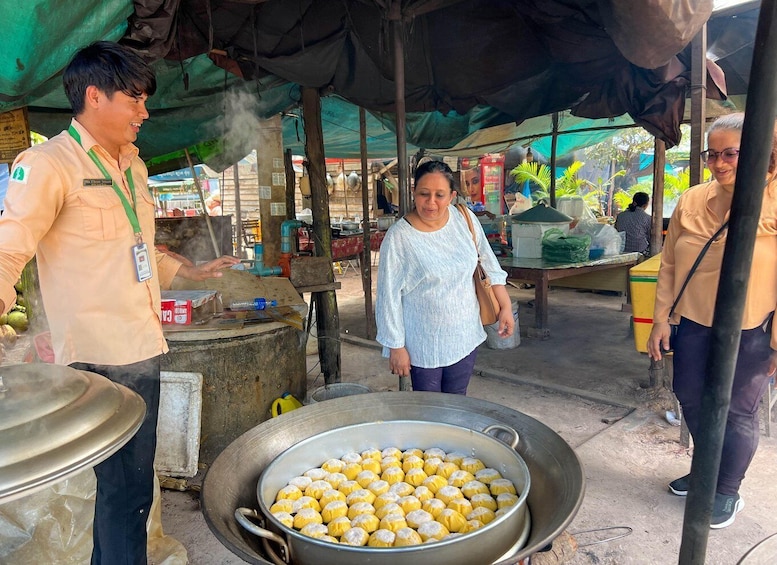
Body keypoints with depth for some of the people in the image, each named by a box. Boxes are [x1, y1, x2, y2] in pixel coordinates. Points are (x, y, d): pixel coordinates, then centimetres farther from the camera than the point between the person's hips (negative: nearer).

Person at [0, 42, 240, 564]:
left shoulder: (133, 166, 17)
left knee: (132, 484, 19)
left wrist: (192, 271, 28)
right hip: (101, 355, -8)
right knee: (125, 489, 0)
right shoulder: (49, 164, -8)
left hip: (142, 346, 8)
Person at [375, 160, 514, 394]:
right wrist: (396, 346, -11)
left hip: (464, 337, 4)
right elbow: (389, 296, -14)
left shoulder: (465, 219, -5)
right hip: (423, 345, -4)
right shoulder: (399, 237, -18)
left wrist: (505, 306, 6)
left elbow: (488, 264, 7)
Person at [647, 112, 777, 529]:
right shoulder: (691, 202, -1)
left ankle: (727, 491, 32)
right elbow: (669, 265, 4)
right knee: (691, 400, 16)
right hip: (692, 323, 4)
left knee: (737, 412, 10)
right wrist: (662, 318, 2)